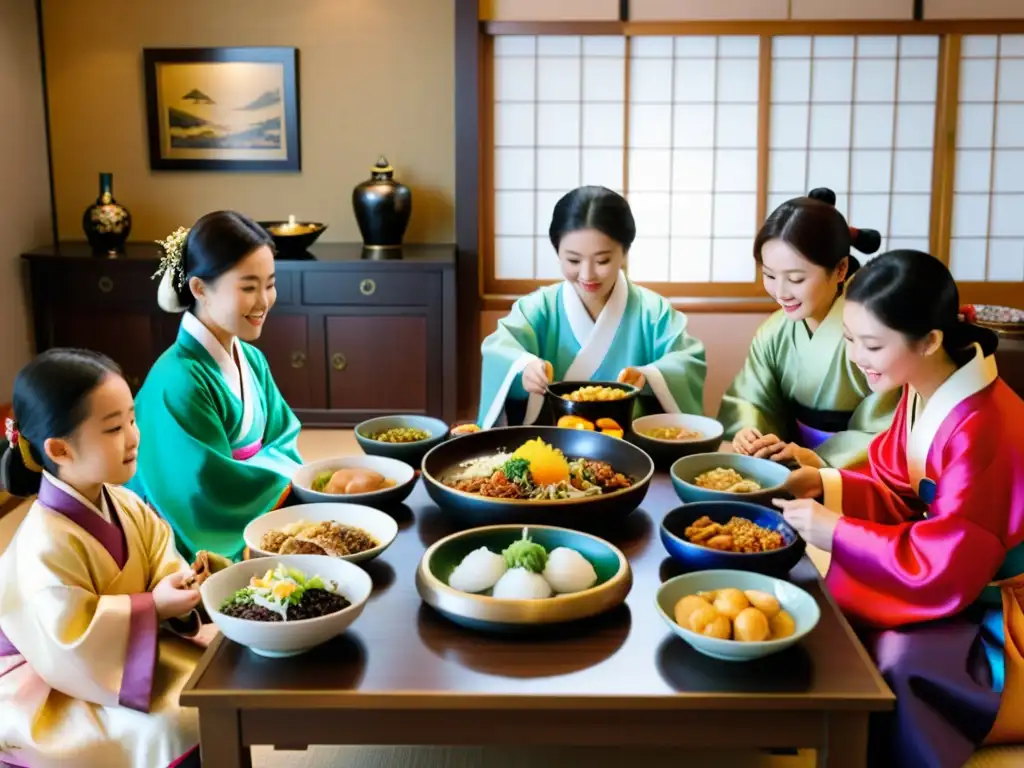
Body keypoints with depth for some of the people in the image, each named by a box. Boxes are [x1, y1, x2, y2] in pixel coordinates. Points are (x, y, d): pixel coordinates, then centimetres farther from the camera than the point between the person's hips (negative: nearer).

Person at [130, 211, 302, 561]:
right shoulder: (177, 382, -20)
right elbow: (217, 492, -20)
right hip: (201, 553, -7)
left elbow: (285, 443, 8)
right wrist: (281, 469, -9)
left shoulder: (252, 360, 5)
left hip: (254, 531, 7)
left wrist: (269, 472, -12)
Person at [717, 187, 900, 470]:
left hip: (851, 475, -4)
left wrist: (819, 459, -27)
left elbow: (884, 440, -14)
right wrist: (747, 434, -18)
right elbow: (749, 400, 4)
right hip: (795, 466, 4)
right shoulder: (774, 332, 4)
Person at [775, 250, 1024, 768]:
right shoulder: (920, 392, -4)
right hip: (958, 590, 8)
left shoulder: (982, 433, -32)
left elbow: (940, 575, -29)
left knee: (895, 666, -28)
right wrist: (824, 485, -9)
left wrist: (837, 532, -22)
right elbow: (901, 497, 6)